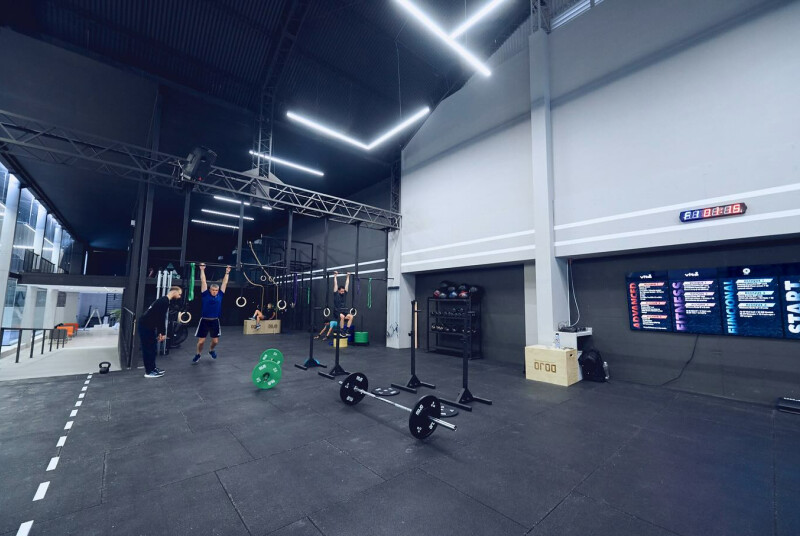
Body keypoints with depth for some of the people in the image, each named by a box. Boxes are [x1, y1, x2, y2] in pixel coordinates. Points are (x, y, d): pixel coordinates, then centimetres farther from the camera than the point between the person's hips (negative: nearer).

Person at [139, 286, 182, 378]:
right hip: (146, 326, -10)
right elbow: (161, 318, -21)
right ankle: (149, 372, 5)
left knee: (152, 348, 15)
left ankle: (152, 368, 23)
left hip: (148, 325, 10)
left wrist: (159, 332, 20)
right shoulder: (164, 301, -18)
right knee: (148, 348, -3)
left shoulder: (163, 300, 15)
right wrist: (163, 333, -16)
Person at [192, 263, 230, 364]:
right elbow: (203, 281, -4)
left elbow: (224, 283, 5)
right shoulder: (206, 295, -5)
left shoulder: (220, 295, 0)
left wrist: (227, 272, 9)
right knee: (201, 341, 1)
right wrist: (202, 270, -3)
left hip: (215, 321, 2)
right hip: (204, 320, -2)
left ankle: (211, 350, 38)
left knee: (215, 341, 6)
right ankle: (198, 354, 27)